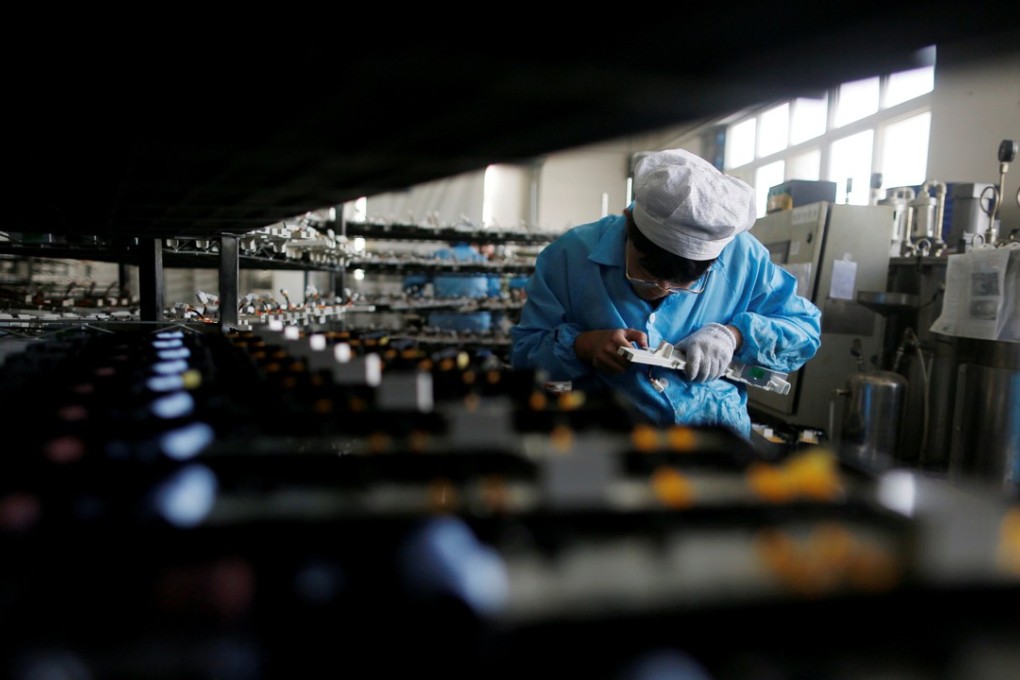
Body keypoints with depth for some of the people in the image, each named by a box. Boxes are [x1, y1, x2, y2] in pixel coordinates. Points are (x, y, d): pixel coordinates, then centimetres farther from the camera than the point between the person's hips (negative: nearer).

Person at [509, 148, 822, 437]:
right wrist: (583, 345, -18)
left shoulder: (742, 257, -3)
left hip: (717, 435, 1)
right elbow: (525, 351, 0)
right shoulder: (570, 256, -6)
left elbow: (806, 328, 7)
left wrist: (735, 334, -11)